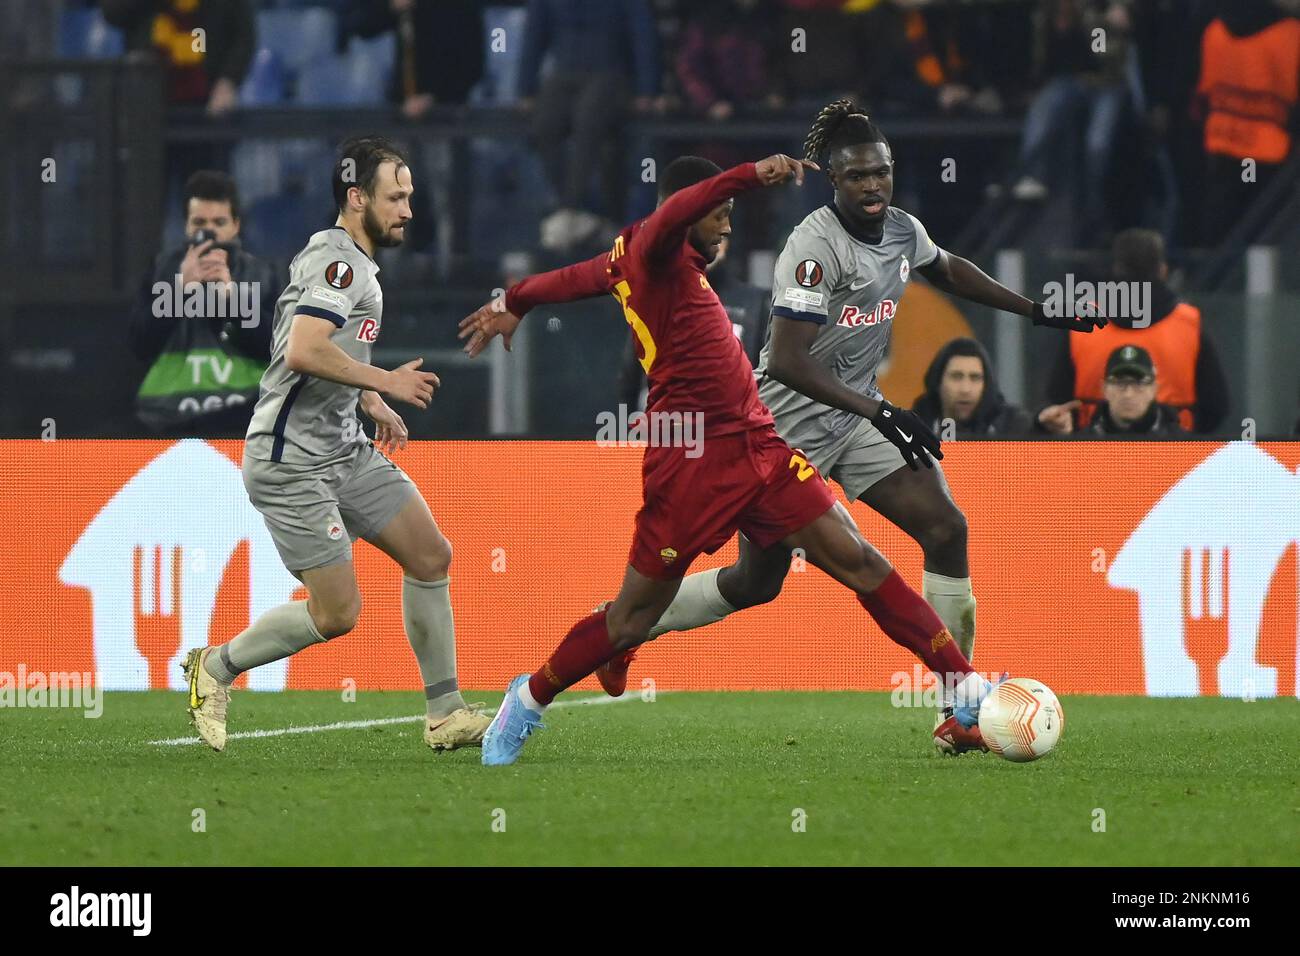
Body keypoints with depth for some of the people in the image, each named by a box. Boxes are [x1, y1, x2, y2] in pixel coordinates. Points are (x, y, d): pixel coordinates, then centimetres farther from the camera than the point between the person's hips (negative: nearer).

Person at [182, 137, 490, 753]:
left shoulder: (357, 263, 17)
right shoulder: (335, 258, -16)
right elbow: (303, 352, -30)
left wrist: (372, 404, 20)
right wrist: (385, 383, -22)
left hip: (345, 449, 10)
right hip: (292, 463, -10)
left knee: (430, 557, 4)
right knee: (337, 615, -10)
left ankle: (445, 714, 11)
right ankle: (216, 668, 11)